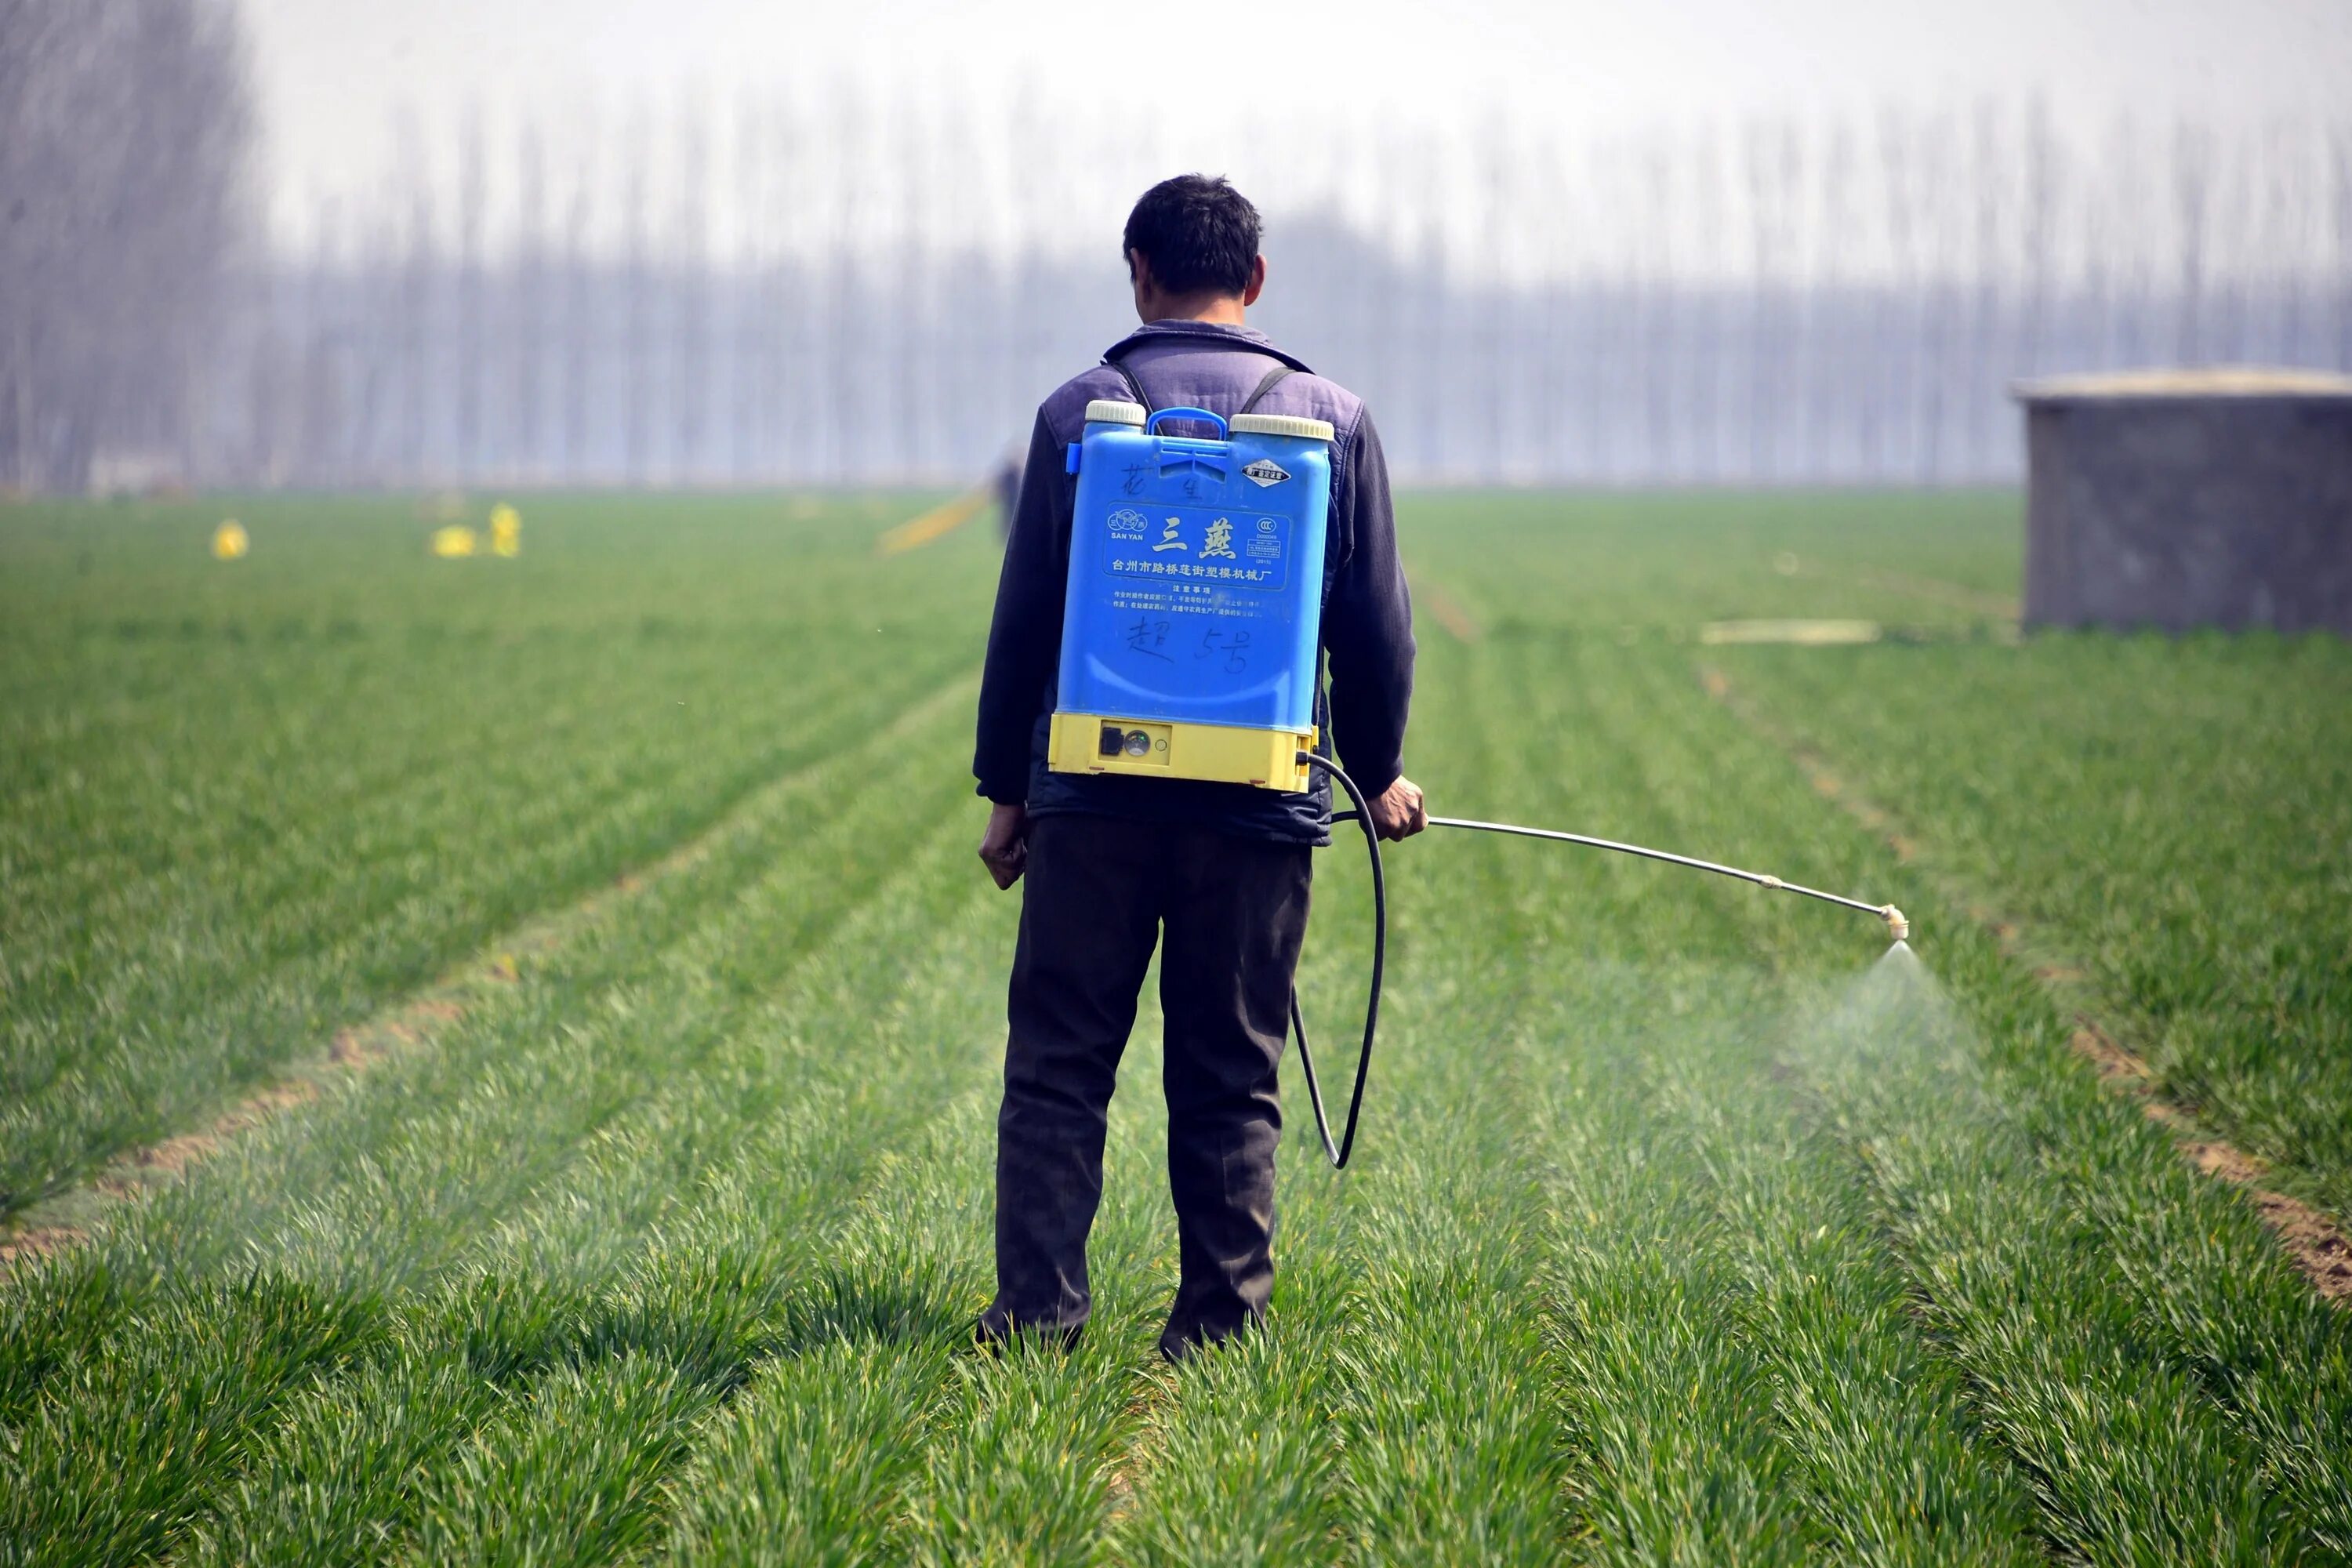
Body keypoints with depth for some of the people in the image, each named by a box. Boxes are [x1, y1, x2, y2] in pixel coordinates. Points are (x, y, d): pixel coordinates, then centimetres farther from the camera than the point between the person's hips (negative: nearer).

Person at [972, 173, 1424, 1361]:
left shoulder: (1080, 413, 0)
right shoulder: (1332, 420, 3)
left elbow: (1025, 618, 2)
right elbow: (1375, 626, 6)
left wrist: (1006, 787, 10)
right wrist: (1377, 772, 20)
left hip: (1096, 792, -1)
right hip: (1261, 808, 1)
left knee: (1058, 1065, 5)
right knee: (1231, 1084, 7)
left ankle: (1038, 1309, 0)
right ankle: (1217, 1325, 7)